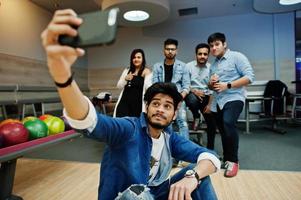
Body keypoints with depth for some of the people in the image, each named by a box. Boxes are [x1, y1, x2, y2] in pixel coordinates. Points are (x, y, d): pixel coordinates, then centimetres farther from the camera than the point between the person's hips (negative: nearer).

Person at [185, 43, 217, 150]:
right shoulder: (189, 66, -2)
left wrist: (210, 104, -4)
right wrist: (194, 91, -22)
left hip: (206, 96, 2)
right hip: (192, 94, -2)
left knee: (212, 123, 4)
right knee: (192, 100, -38)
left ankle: (210, 148, 27)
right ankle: (196, 117, -2)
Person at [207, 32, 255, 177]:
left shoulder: (237, 57, -2)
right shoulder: (213, 64, 17)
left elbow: (249, 76, -12)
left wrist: (227, 85, -18)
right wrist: (211, 83, -2)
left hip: (233, 98, -7)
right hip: (217, 101, 7)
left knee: (228, 123, -30)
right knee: (223, 132, 14)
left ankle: (233, 161, -16)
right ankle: (226, 159, 30)